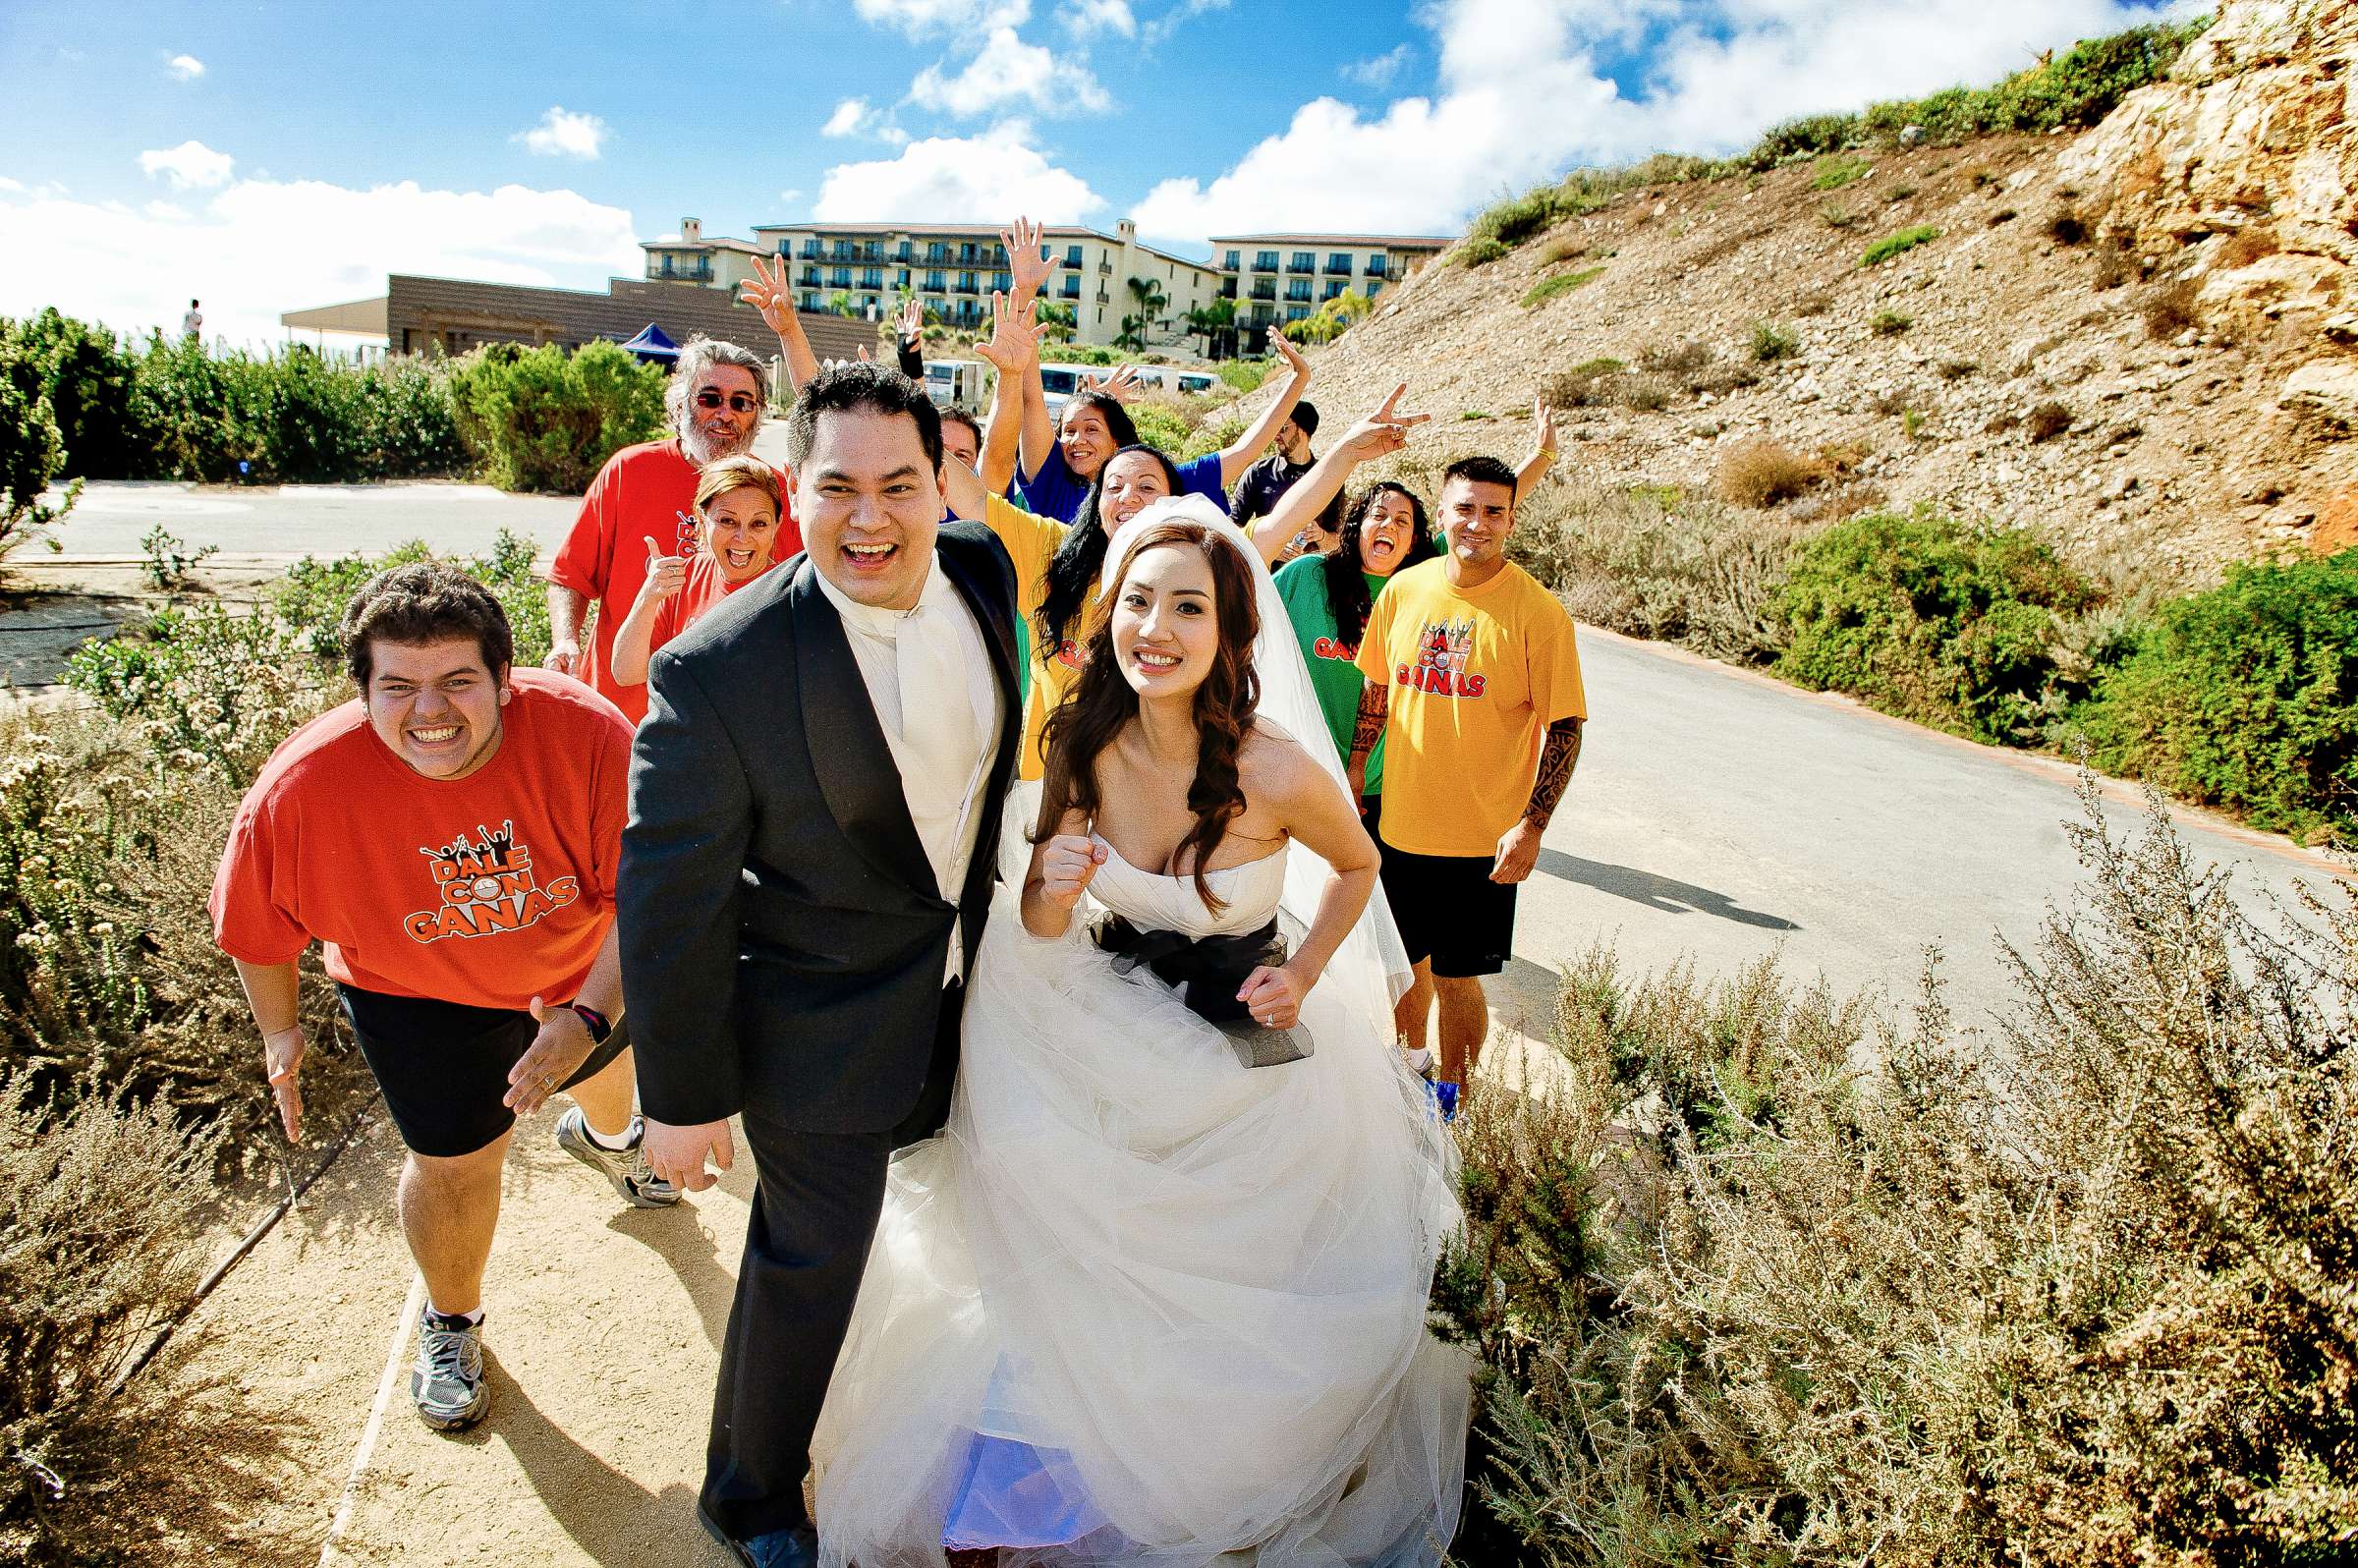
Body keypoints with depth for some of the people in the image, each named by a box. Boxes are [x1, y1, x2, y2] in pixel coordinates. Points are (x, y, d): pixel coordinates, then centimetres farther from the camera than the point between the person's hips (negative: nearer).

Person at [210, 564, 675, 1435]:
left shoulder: (585, 736, -36)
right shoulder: (303, 790, -31)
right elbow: (256, 924, -11)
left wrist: (588, 1017, -38)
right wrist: (279, 1028, 2)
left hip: (583, 971, 2)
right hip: (420, 997, -2)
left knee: (605, 1064, 29)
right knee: (454, 1162, 3)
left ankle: (602, 1138, 70)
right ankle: (451, 1321, 38)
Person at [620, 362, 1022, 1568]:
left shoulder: (984, 573, -12)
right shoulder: (716, 672, -28)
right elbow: (668, 904, -21)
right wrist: (683, 1097, -14)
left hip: (967, 990, 7)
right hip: (825, 1029, -6)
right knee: (812, 1257, 12)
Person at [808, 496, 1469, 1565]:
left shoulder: (1278, 772, -27)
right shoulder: (1085, 745, -16)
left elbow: (1357, 865, -4)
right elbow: (1042, 935, -6)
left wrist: (1305, 976, -14)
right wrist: (1052, 890, -27)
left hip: (1248, 1055, -2)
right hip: (1116, 1036, 3)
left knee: (1236, 1284, 16)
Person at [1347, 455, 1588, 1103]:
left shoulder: (1537, 611, -13)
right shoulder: (1403, 590, -1)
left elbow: (1565, 725, -11)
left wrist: (1530, 826, -17)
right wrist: (1354, 778, 12)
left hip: (1482, 838, -4)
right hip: (1398, 823, 4)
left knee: (1455, 975, 7)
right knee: (1407, 957, 20)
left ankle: (1451, 1096, 30)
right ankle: (1410, 1061, 45)